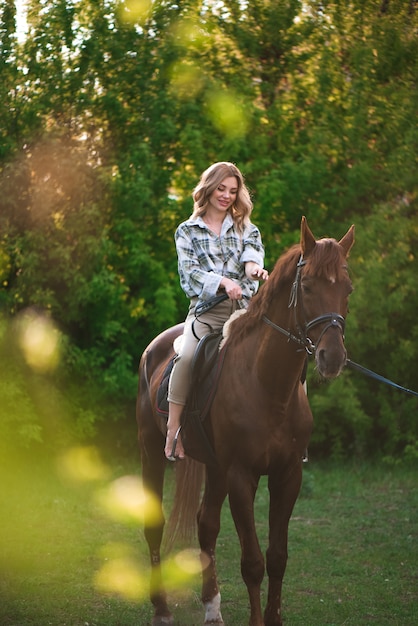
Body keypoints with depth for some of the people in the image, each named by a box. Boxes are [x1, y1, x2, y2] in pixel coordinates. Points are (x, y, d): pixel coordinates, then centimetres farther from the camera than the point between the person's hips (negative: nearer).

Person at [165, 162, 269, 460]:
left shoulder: (246, 229, 18)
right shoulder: (188, 231, 12)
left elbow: (253, 256, -1)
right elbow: (190, 271, -1)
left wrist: (255, 268, -27)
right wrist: (222, 282, -19)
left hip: (245, 308, 2)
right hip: (206, 308, -2)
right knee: (187, 356, -32)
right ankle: (173, 428, -25)